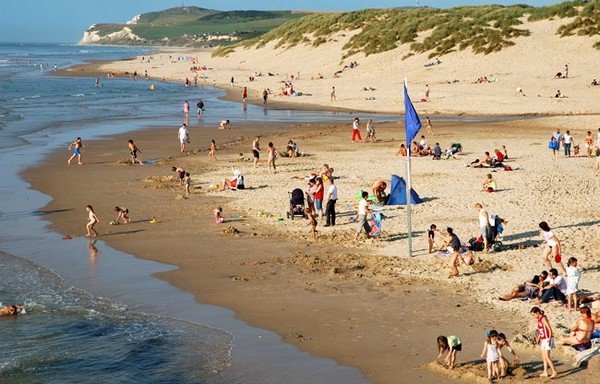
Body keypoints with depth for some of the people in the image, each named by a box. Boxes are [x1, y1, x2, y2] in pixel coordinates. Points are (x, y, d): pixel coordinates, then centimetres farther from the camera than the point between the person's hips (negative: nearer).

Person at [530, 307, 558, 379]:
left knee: (546, 357, -11)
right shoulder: (539, 319, 12)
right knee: (543, 356, 11)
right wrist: (539, 338, 18)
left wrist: (549, 339, -24)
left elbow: (549, 329, -19)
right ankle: (545, 372, 16)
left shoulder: (543, 318, -15)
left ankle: (554, 371, -8)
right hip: (543, 340, 10)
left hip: (547, 339, -10)